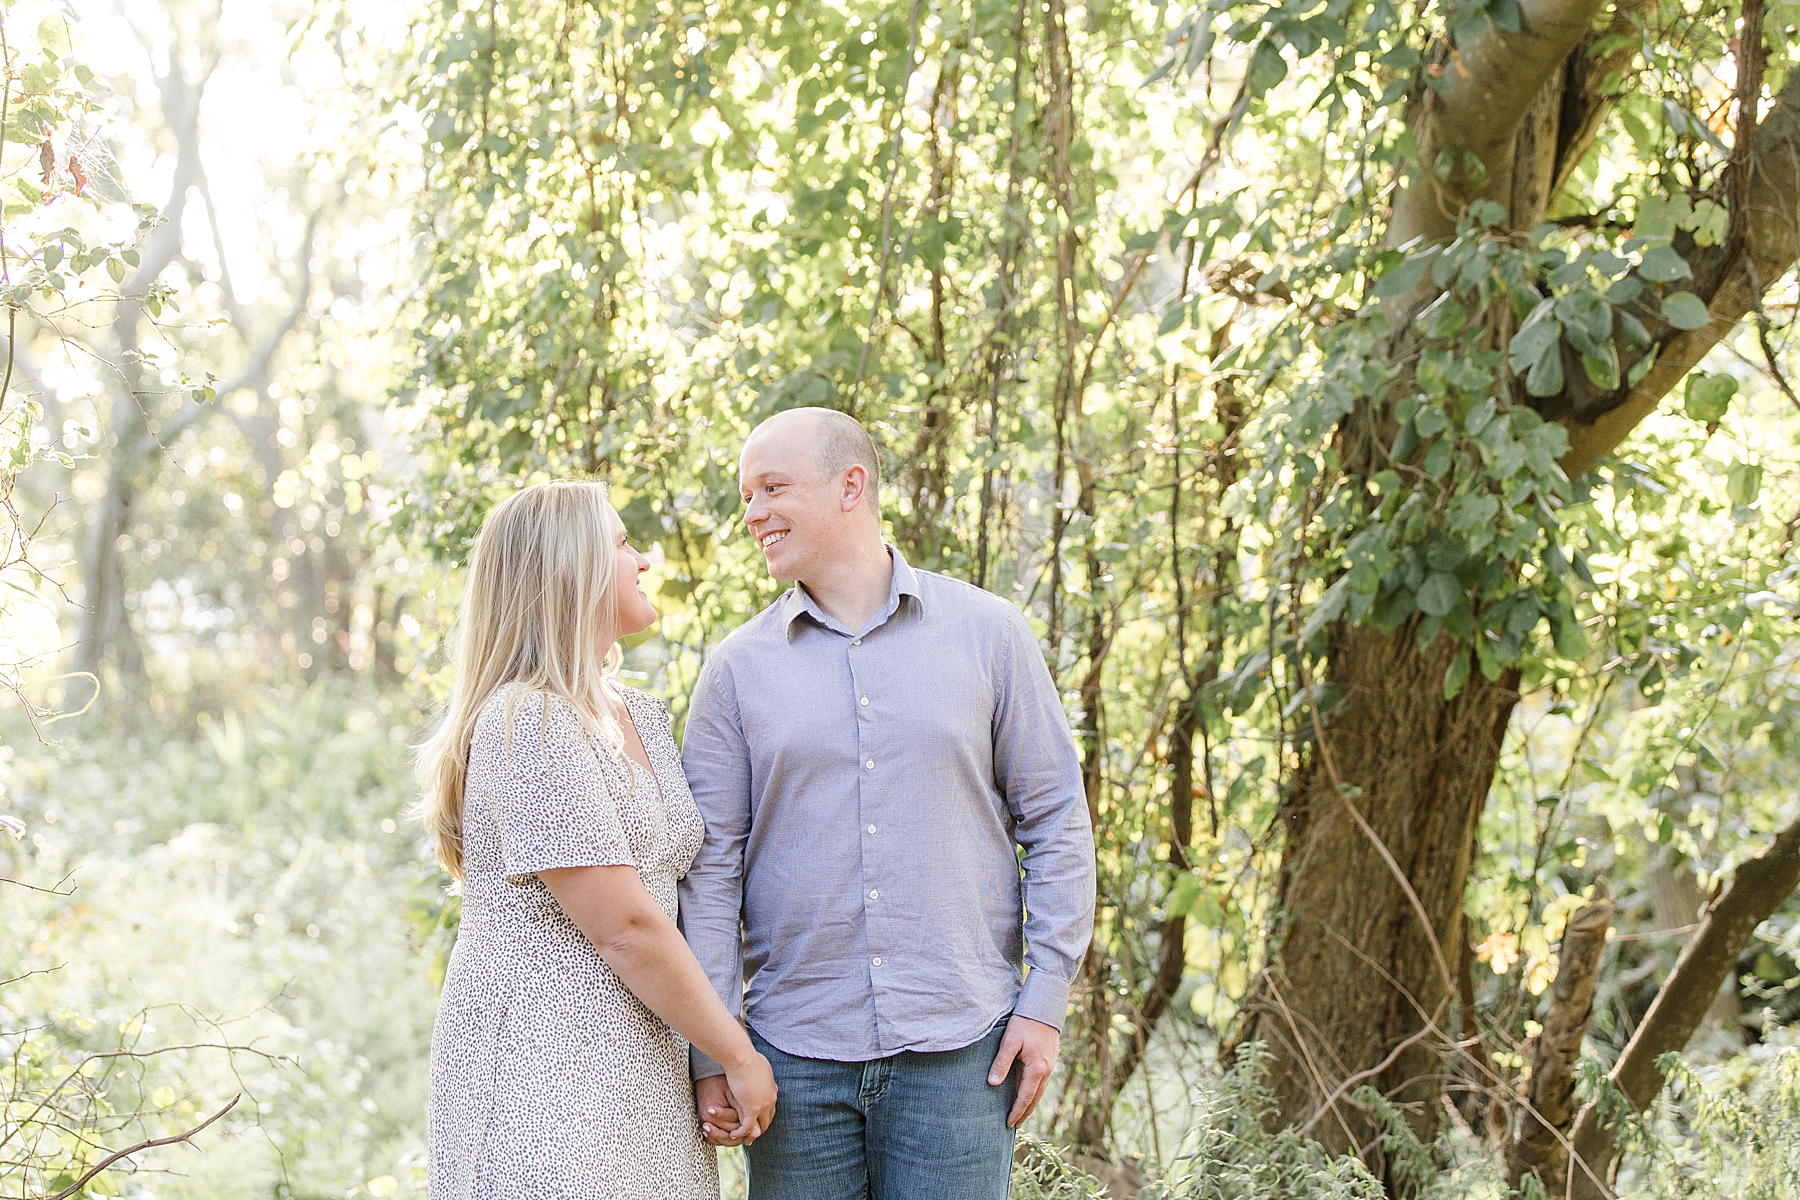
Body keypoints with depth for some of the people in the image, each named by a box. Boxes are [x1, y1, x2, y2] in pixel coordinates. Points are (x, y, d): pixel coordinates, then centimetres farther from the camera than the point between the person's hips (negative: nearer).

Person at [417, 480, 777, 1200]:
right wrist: (740, 1056, -9)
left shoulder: (642, 719, 14)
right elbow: (625, 926, -16)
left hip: (637, 1072, 8)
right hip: (542, 1070, -8)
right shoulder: (530, 723, -14)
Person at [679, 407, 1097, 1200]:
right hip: (795, 1055, 1)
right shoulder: (737, 671, 5)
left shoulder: (987, 635, 3)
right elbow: (710, 865, 4)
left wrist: (1045, 1002, -2)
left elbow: (1056, 821, 5)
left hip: (960, 1049, -1)